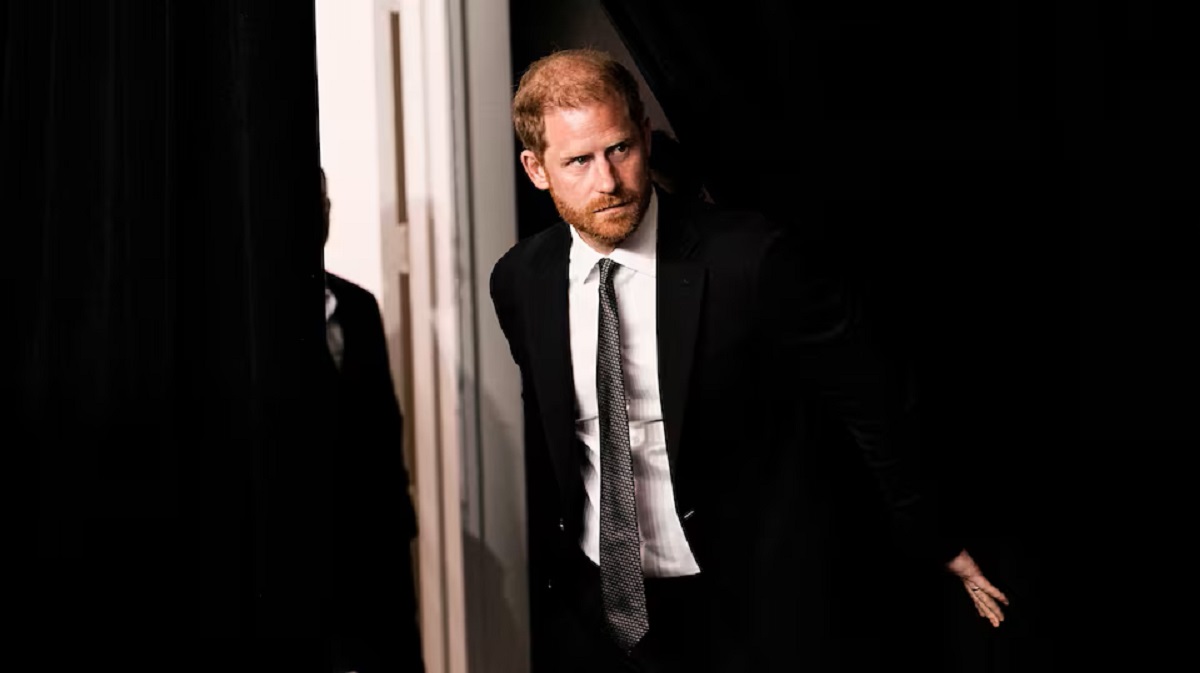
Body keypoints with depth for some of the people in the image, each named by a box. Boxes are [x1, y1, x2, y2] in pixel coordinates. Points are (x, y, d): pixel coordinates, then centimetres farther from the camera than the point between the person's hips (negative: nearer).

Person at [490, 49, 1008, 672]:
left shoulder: (749, 258, -20)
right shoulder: (517, 281, -6)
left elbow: (868, 402, -9)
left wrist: (932, 541, -2)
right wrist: (541, 574, 14)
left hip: (745, 608, -3)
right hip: (591, 607, 4)